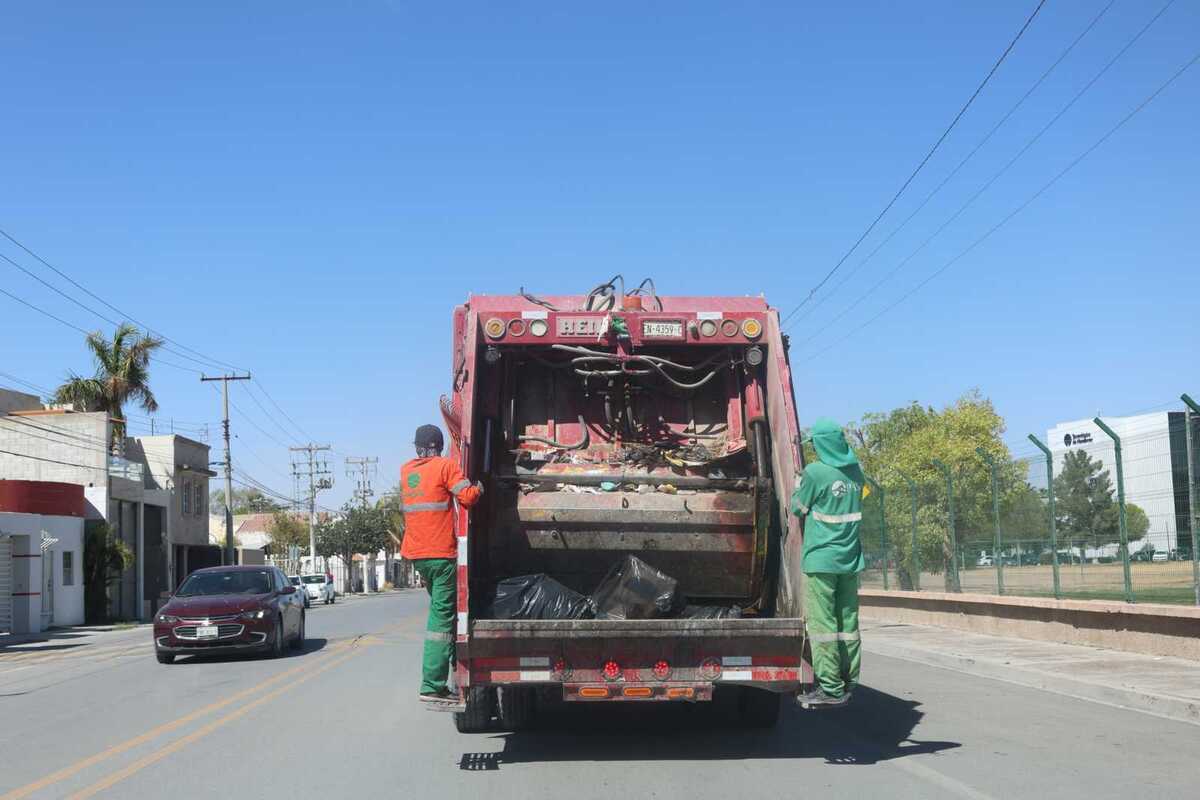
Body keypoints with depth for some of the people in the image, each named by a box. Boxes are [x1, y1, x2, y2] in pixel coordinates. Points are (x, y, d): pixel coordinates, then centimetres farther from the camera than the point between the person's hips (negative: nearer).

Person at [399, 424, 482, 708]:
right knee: (442, 617, -6)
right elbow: (467, 496, -17)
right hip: (441, 553, -7)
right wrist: (479, 486, 2)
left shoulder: (406, 471, 13)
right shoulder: (445, 466, -7)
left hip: (416, 553, 7)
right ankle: (432, 687, -11)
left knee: (439, 612, 20)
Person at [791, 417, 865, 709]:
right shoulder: (855, 472, 8)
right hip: (851, 558, 7)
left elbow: (798, 508, 0)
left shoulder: (816, 472, -11)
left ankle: (831, 689, -7)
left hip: (822, 558, -7)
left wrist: (798, 482, 17)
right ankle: (847, 683, 13)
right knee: (847, 622, 9)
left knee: (822, 622, -5)